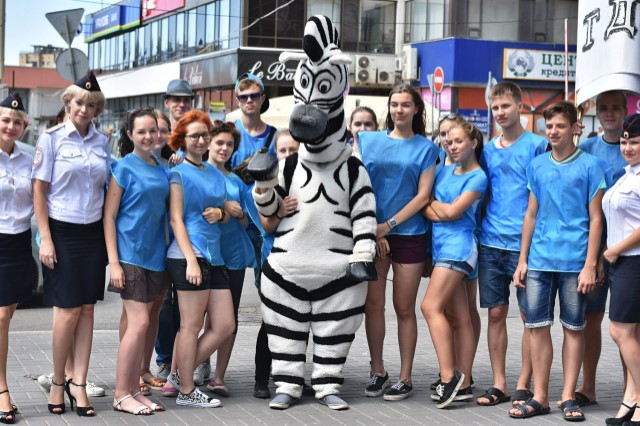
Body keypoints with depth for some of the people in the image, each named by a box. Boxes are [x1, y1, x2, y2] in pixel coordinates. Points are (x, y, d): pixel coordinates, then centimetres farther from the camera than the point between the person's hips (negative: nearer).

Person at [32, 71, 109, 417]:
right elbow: (39, 190, -5)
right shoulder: (51, 138, -4)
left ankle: (79, 383, 9)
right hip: (62, 232, -4)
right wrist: (45, 239, -11)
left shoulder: (102, 142, 8)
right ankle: (57, 382, 13)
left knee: (87, 309, 3)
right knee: (69, 309, -3)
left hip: (93, 232, 4)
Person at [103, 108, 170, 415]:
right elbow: (109, 216, -7)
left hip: (155, 254, 6)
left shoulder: (161, 168, 11)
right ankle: (121, 395, -3)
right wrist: (113, 262, -14)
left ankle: (133, 390, 15)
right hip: (130, 254, -6)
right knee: (139, 322, -11)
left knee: (134, 323, 10)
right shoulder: (124, 167, -6)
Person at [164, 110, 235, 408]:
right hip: (189, 255, -8)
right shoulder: (179, 172, -3)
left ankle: (181, 375, 17)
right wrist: (190, 260, -18)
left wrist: (220, 214, 0)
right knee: (191, 326, -2)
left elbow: (227, 214, 26)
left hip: (214, 257, 8)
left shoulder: (216, 174, 18)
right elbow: (176, 218, -9)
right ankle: (186, 391, 7)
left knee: (224, 326, 5)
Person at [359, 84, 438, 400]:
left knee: (404, 308, 3)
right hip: (372, 234, 2)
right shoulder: (367, 141, 8)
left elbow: (423, 196, -2)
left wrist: (388, 225, -9)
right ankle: (377, 372, 15)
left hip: (409, 234, -1)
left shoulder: (426, 148, 4)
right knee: (373, 304, 2)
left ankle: (405, 378, 9)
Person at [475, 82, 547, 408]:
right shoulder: (488, 150, 12)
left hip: (525, 243, -4)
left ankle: (523, 384, 9)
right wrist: (480, 226, 9)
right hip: (491, 243, 5)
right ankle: (499, 384, 14)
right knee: (495, 313, 7)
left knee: (529, 315, 1)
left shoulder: (537, 145, -2)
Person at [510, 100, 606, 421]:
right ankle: (539, 397, 11)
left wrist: (590, 265, -9)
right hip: (539, 259, 4)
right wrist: (522, 260, 10)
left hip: (574, 260, -3)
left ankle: (568, 396, 13)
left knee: (573, 327, 5)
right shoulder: (537, 166, 9)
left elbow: (595, 218, -3)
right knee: (537, 325, 3)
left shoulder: (590, 166, -2)